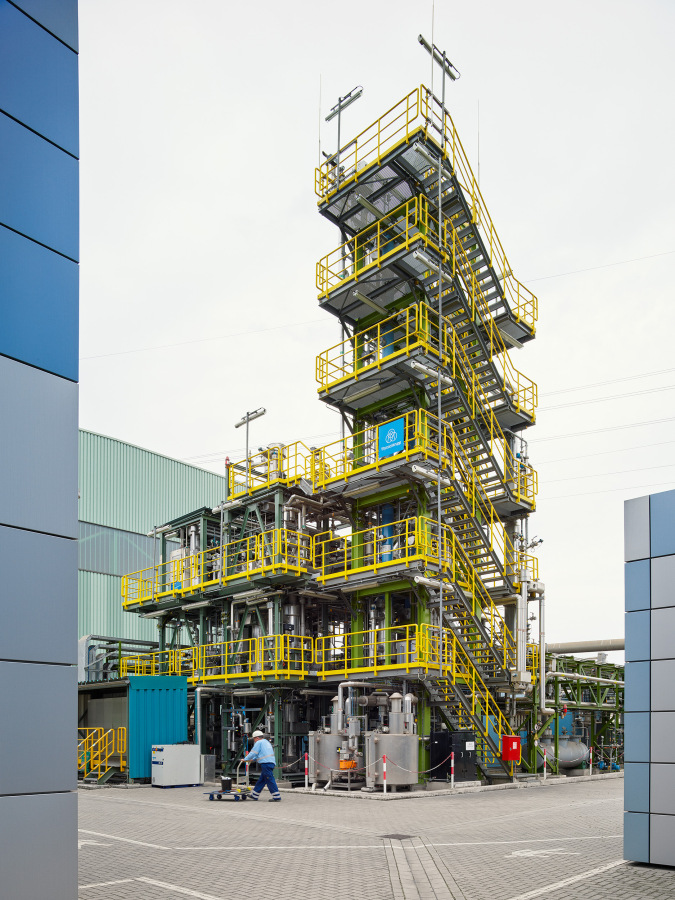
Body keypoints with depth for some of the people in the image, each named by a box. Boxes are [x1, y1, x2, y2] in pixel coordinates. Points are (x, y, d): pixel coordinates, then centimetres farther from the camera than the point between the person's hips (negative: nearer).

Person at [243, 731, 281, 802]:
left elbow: (253, 753, -5)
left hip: (266, 763, -9)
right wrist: (252, 760, 35)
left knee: (270, 780, -9)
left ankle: (277, 797, -12)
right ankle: (254, 796, 22)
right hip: (271, 763, 9)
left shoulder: (259, 742, -1)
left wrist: (245, 759, 10)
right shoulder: (266, 742, 27)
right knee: (261, 780, 15)